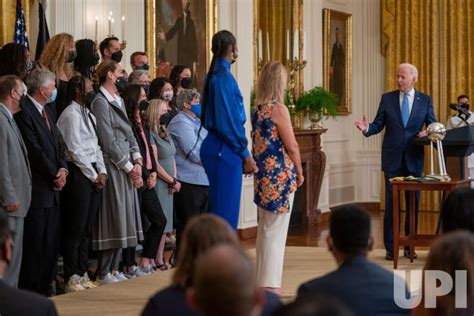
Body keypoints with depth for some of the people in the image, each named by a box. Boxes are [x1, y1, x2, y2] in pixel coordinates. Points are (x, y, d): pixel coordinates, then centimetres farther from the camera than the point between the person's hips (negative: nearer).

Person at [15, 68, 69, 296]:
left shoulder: (46, 111, 16)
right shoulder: (24, 112, -14)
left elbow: (57, 144, 17)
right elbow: (34, 151, -18)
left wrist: (63, 169, -1)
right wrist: (54, 175, -10)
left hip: (52, 188, 9)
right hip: (36, 189, -9)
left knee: (50, 242, 11)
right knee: (34, 243, -5)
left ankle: (45, 287, 19)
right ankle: (29, 291, 2)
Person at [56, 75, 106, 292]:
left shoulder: (88, 115, 16)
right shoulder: (70, 115, -11)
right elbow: (75, 151, -14)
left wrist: (102, 172, 5)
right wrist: (94, 176, -10)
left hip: (94, 175, 9)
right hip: (78, 174, -9)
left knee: (87, 228, 11)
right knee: (74, 229, -4)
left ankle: (81, 273, 18)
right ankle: (72, 278, 1)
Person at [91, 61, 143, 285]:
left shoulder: (119, 101, 16)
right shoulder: (101, 102, -11)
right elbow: (109, 142, -14)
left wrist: (137, 161, 2)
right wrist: (130, 167, -11)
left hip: (127, 169, 8)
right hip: (112, 168, -8)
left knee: (122, 219, 9)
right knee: (113, 218, -6)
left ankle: (114, 268, 16)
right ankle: (103, 273, 1)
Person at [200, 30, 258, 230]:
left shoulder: (214, 75, 13)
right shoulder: (224, 77, -14)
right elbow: (229, 120, -17)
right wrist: (245, 155, -10)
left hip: (215, 145, 9)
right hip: (226, 151, -9)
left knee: (218, 207, 14)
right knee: (226, 209, -6)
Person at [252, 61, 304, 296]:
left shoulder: (257, 109, 7)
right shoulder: (278, 109, -15)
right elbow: (291, 146, -14)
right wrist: (299, 172, 0)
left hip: (263, 176, 8)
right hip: (280, 176, -8)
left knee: (265, 229, 16)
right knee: (276, 231, -2)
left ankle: (262, 279, 23)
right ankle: (271, 283, 0)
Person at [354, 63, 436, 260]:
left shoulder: (425, 100, 4)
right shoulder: (387, 98, 4)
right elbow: (378, 125, 4)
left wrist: (428, 133, -13)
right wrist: (367, 128, -17)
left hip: (414, 158, 1)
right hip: (392, 158, -1)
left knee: (413, 202, 5)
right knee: (391, 202, -1)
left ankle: (410, 246, 14)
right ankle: (390, 247, 4)